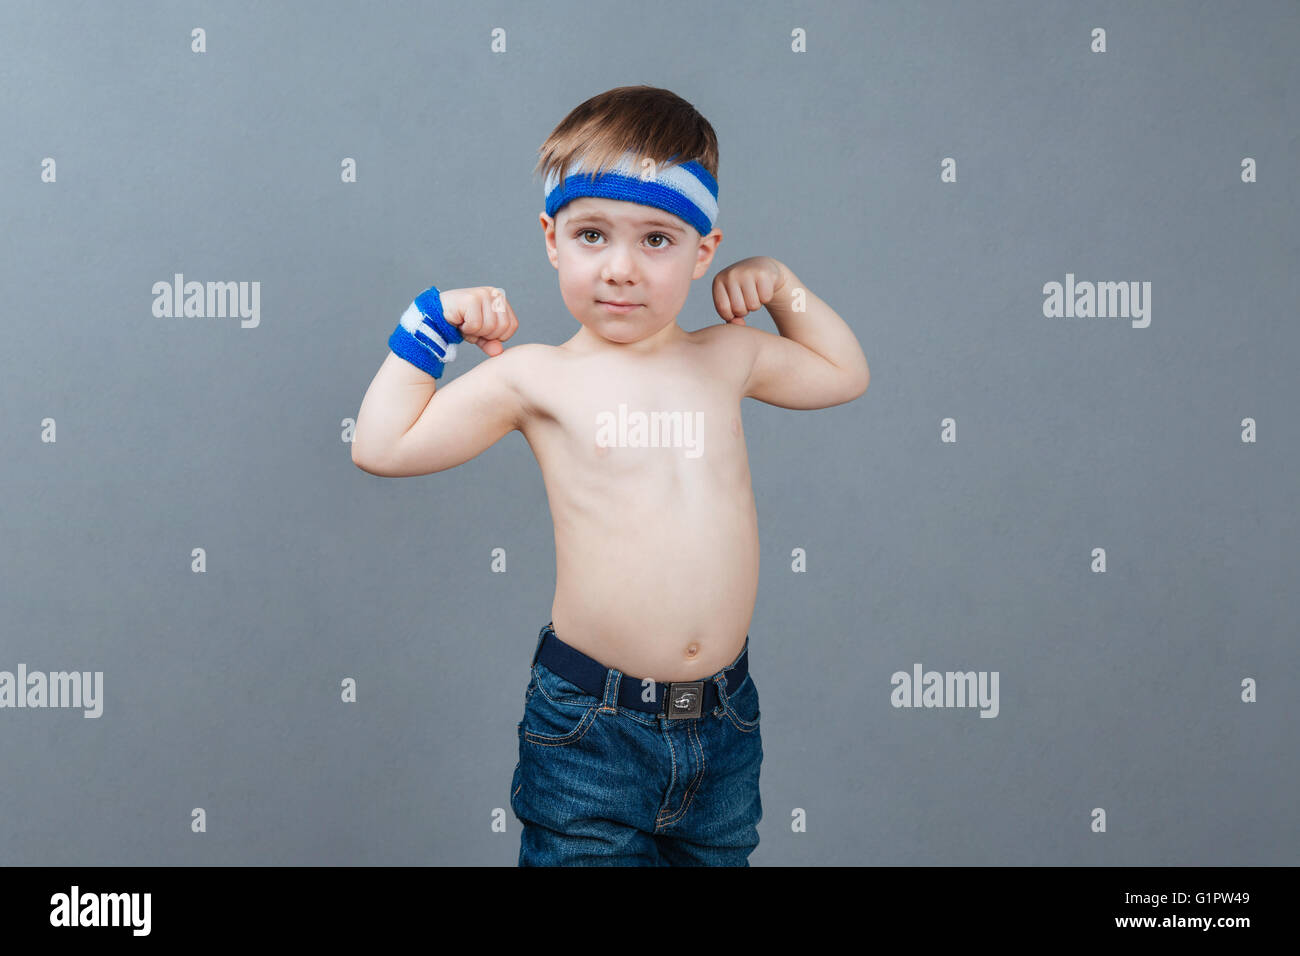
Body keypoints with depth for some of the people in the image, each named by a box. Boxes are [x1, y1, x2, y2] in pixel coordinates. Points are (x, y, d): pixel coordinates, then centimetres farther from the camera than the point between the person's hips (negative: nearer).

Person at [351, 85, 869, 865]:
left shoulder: (728, 357, 6)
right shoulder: (536, 378, -5)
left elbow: (846, 374, 23)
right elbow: (381, 445, -4)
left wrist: (783, 287, 13)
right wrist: (432, 324, -3)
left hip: (723, 723, 4)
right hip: (590, 727, -4)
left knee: (720, 856, 18)